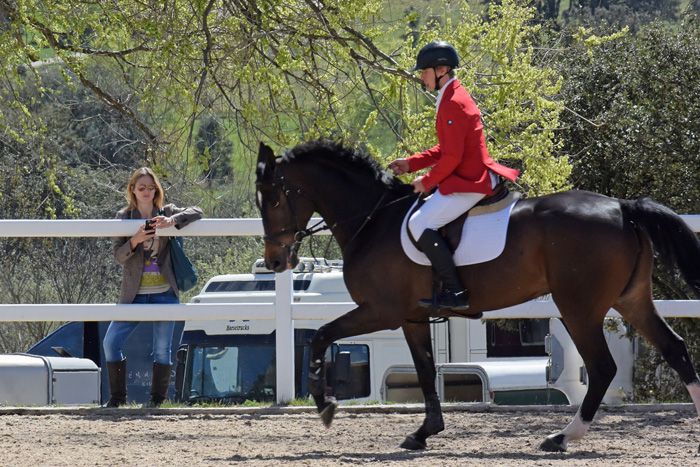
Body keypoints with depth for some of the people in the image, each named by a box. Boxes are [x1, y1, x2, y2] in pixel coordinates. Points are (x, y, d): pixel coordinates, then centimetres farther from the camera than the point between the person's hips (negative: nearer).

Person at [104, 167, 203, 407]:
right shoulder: (124, 217, 4)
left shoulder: (167, 212, 5)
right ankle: (117, 396, 6)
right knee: (111, 342, -7)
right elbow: (118, 255, -2)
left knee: (162, 348, -1)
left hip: (164, 292, -1)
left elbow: (196, 212, -8)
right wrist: (135, 240, -21)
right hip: (134, 293, 1)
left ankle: (157, 398, 10)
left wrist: (171, 221, -23)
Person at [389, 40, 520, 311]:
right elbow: (445, 149, 22)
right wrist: (410, 164, 15)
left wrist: (427, 181, -10)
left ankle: (454, 292, -20)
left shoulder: (453, 104, -18)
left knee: (420, 224, -17)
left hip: (468, 183, -11)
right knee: (426, 209, 25)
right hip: (472, 177, 11)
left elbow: (452, 156, -22)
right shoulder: (453, 98, 16)